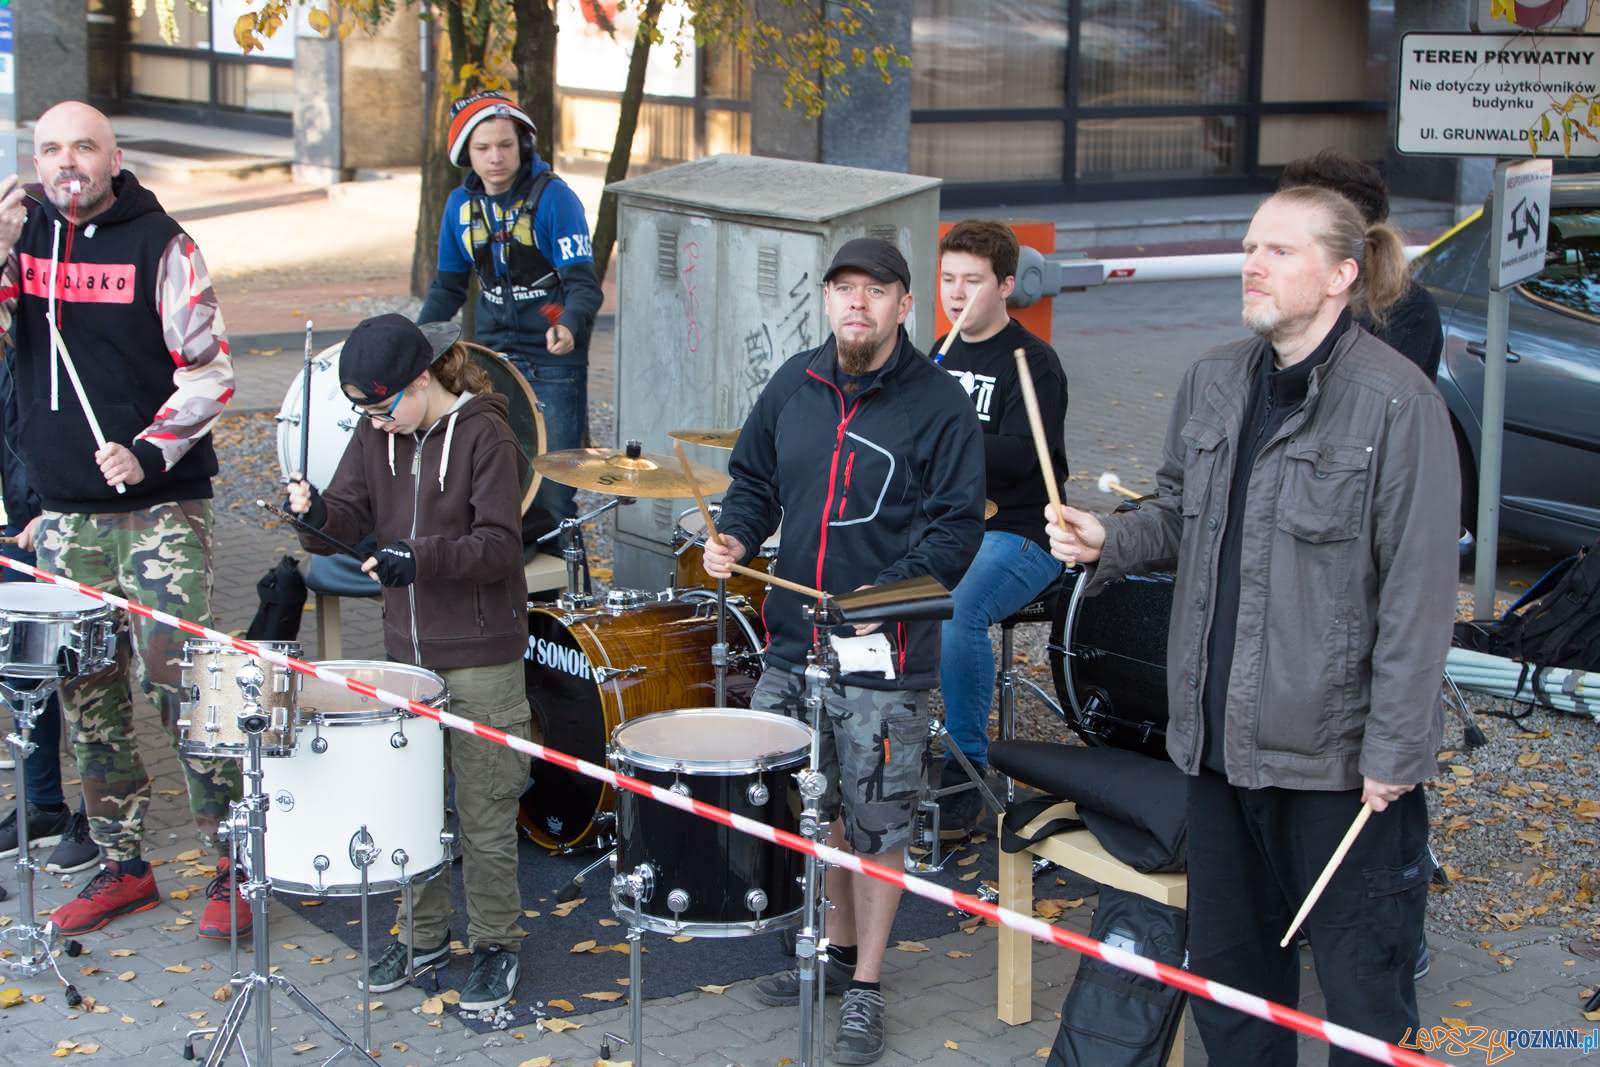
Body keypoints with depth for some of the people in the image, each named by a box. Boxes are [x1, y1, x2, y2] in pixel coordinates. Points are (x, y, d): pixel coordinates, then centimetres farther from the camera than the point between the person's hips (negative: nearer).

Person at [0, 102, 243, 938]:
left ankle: (234, 867, 1)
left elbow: (209, 372, -7)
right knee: (86, 692, 8)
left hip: (162, 506, -4)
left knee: (178, 678, -9)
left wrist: (148, 453, -18)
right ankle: (122, 863, 21)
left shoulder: (158, 244, -4)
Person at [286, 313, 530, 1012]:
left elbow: (498, 546, -18)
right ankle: (422, 933, 30)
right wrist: (317, 516, -24)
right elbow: (351, 519, -1)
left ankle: (496, 945, 18)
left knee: (484, 814, 2)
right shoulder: (376, 436, 5)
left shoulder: (484, 436, -13)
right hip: (405, 647, 6)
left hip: (481, 657, -6)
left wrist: (420, 557, -33)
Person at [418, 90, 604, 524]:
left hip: (553, 365, -5)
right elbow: (448, 286, 16)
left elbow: (583, 283, -16)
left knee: (550, 492, -5)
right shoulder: (461, 205, 5)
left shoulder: (553, 198, -12)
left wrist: (568, 326, -37)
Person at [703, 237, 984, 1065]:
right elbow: (754, 480, 18)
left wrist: (893, 590, -23)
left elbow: (956, 525, -10)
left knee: (877, 824, 3)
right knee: (806, 808, 16)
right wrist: (735, 535, -2)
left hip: (885, 657, -5)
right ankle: (836, 946, 36)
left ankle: (865, 988, 17)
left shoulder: (938, 403, -8)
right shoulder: (793, 386, 7)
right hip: (792, 645, 5)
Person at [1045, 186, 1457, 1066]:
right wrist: (1110, 540, -3)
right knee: (1225, 958, 18)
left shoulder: (1397, 400, -13)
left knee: (1360, 974, 4)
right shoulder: (1213, 381, 7)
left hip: (1339, 748, -6)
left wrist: (1395, 749, -15)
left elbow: (1420, 587, -14)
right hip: (1221, 731, 7)